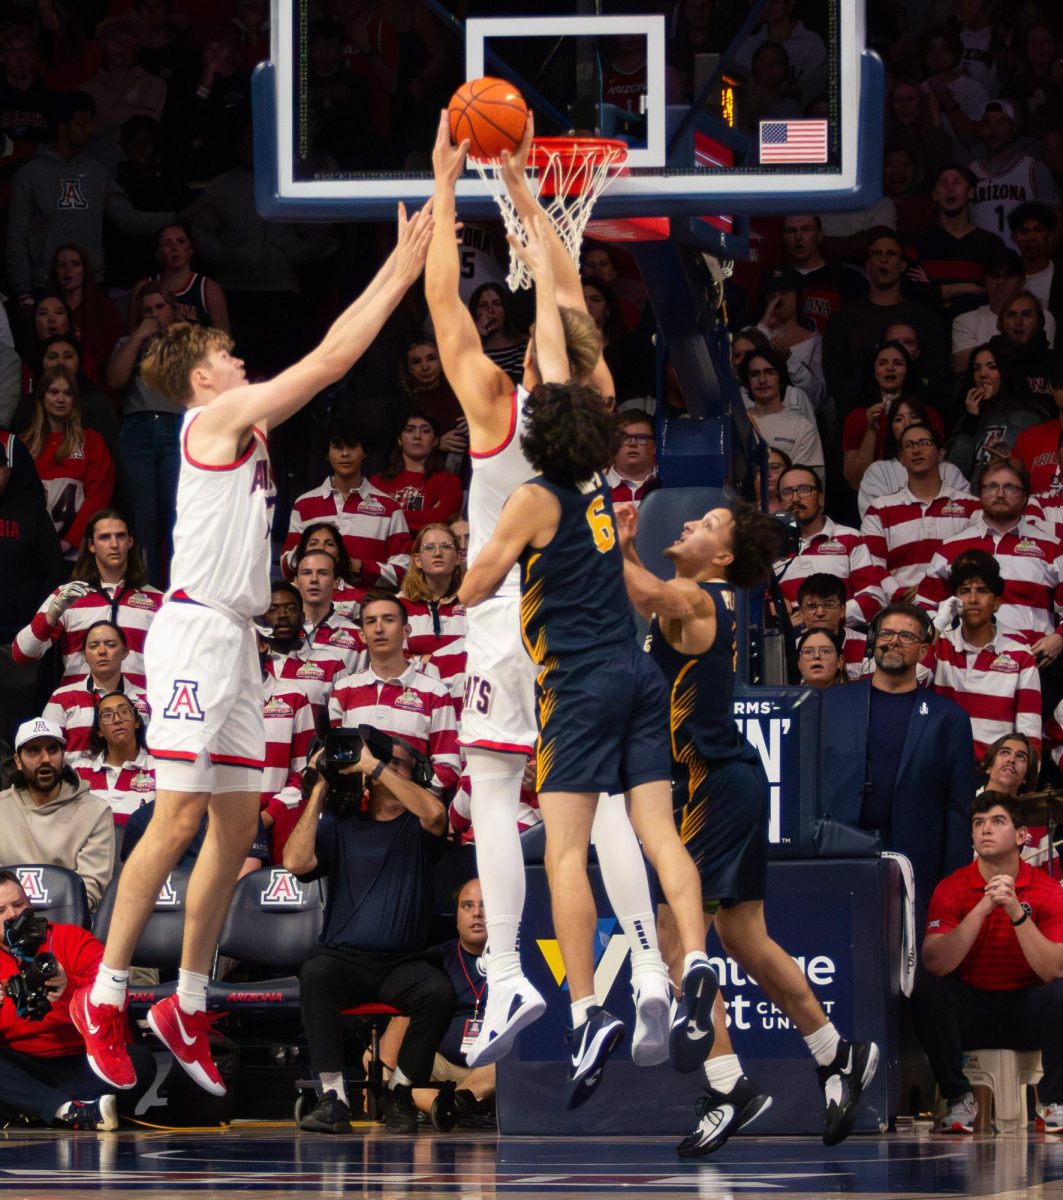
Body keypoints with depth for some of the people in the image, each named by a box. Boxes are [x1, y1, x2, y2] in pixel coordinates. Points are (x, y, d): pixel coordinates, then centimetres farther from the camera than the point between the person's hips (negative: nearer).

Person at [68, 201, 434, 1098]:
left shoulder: (247, 424, 19)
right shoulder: (217, 415, -7)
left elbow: (330, 358, 23)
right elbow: (330, 358, -12)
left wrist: (398, 268, 16)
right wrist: (403, 272, -8)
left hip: (235, 638, 10)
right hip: (197, 629, -10)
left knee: (238, 824, 8)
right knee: (179, 818, -12)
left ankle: (189, 1007, 14)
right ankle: (103, 997, -8)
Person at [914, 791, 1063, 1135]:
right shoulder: (952, 889, -7)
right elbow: (935, 963, -22)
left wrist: (1016, 911, -31)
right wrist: (984, 907, -30)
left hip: (1026, 1011, 0)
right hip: (971, 1010, 0)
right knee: (926, 988, -28)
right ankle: (958, 1098, -13)